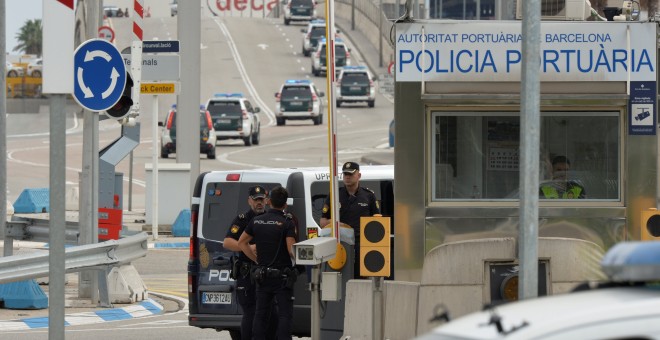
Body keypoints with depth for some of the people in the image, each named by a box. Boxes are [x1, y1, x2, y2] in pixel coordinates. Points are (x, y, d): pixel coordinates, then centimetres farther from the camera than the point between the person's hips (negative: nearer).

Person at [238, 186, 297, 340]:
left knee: (260, 314, 11)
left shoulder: (257, 221, 4)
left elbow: (242, 242, 12)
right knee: (284, 314, -2)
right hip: (282, 275, -4)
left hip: (262, 274, 4)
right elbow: (291, 249, -19)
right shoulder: (287, 223, -12)